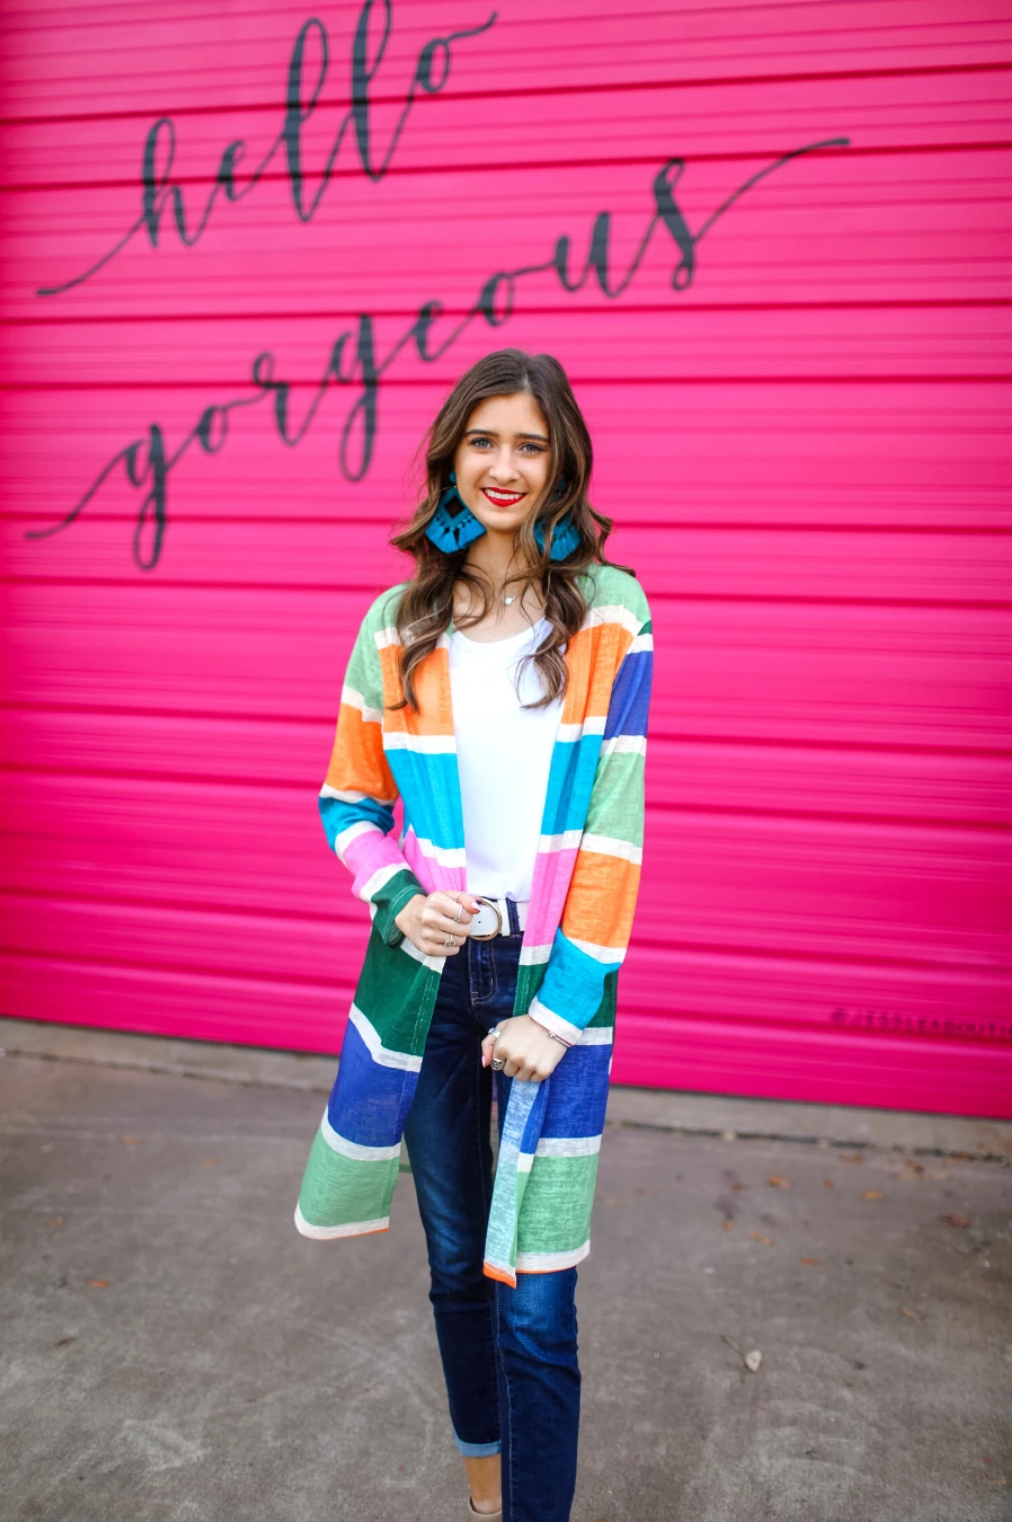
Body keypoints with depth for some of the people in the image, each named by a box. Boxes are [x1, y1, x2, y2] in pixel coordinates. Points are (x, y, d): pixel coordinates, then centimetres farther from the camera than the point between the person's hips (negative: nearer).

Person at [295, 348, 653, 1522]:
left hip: (554, 974, -2)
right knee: (456, 1262, 19)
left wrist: (560, 1005, -13)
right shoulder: (397, 623, 2)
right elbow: (347, 799, 10)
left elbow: (612, 821, -9)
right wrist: (395, 899, -9)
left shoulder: (609, 614, -5)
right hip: (426, 968, 3)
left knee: (535, 1297, 0)